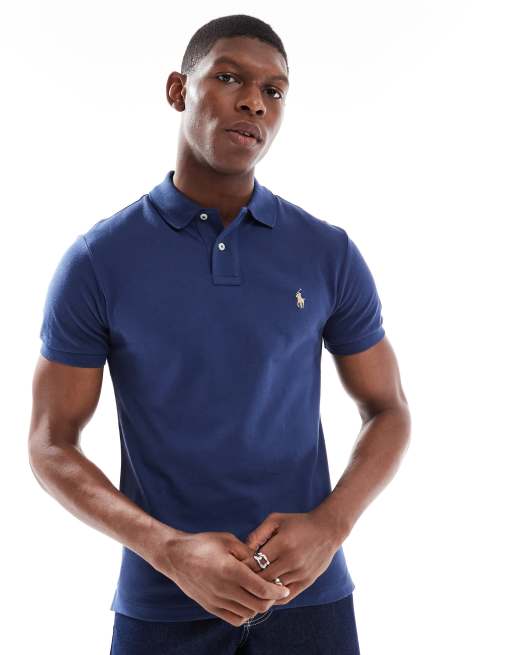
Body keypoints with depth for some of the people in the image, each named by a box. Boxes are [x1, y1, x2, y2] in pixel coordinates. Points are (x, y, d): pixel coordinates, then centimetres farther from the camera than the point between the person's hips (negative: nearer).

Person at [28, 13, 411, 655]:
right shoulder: (96, 262, -7)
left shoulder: (330, 255, -3)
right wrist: (172, 551, -17)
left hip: (309, 594, 2)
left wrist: (329, 525, -13)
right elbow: (50, 445, -4)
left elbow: (388, 412, 5)